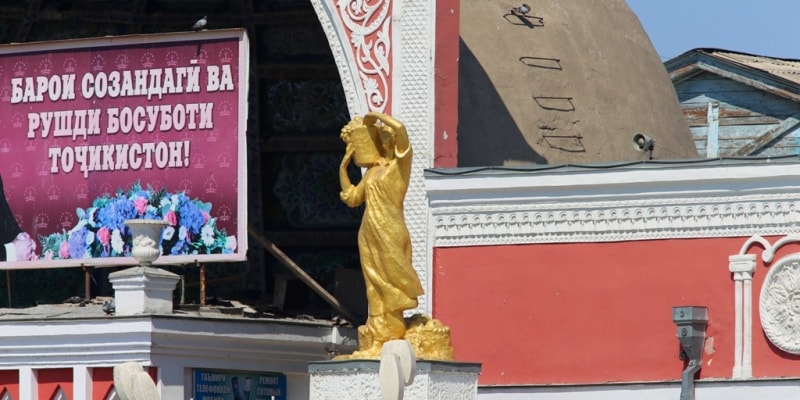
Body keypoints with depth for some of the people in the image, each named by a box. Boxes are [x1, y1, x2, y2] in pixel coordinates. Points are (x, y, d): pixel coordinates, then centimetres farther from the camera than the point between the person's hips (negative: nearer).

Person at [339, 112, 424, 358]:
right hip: (370, 236, 8)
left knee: (389, 288, -8)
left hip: (389, 235, -8)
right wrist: (343, 166, 17)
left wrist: (375, 116, -4)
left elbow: (400, 128, -19)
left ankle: (388, 343, -9)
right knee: (376, 290, 6)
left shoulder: (399, 164, -3)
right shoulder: (372, 172, 17)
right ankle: (377, 342, 6)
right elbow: (351, 197, 21)